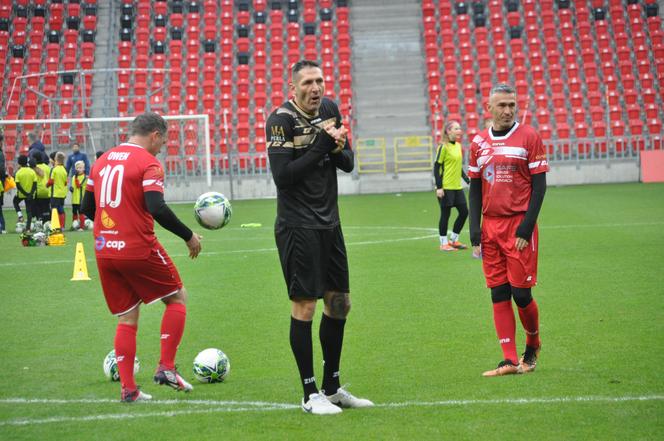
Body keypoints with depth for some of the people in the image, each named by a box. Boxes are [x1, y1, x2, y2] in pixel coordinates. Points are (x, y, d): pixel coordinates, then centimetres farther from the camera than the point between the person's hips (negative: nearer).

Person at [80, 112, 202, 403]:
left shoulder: (102, 161, 13)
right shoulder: (148, 162, -9)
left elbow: (86, 208, 16)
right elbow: (157, 209, -20)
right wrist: (188, 236, -10)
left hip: (104, 251, 6)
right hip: (139, 250, -6)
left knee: (126, 318, 13)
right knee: (177, 298, 13)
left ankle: (128, 389, 8)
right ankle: (166, 368, 6)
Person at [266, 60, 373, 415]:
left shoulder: (329, 109, 7)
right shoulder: (281, 119, -13)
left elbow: (348, 163, 10)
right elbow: (282, 175, -20)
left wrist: (337, 149, -11)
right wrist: (320, 146, -20)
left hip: (329, 223, 8)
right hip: (298, 226, -8)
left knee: (340, 303, 12)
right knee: (304, 306, -6)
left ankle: (332, 387, 24)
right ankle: (310, 394, 3)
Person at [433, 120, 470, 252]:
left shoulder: (458, 146, 12)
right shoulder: (443, 147, -11)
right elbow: (437, 167, -12)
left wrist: (467, 179, 17)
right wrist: (439, 187, -17)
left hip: (457, 186, 8)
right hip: (446, 187, -8)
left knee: (464, 212, 7)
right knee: (445, 214, 0)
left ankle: (453, 240, 20)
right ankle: (444, 243, 11)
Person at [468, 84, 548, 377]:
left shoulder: (528, 137, -1)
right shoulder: (479, 142, 10)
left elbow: (539, 185, -3)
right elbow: (475, 188, 14)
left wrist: (526, 227, -11)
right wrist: (474, 228, 4)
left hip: (519, 225, -4)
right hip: (490, 228, 4)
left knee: (521, 293, -4)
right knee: (498, 295, 2)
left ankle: (533, 346, 23)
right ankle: (510, 361, 5)